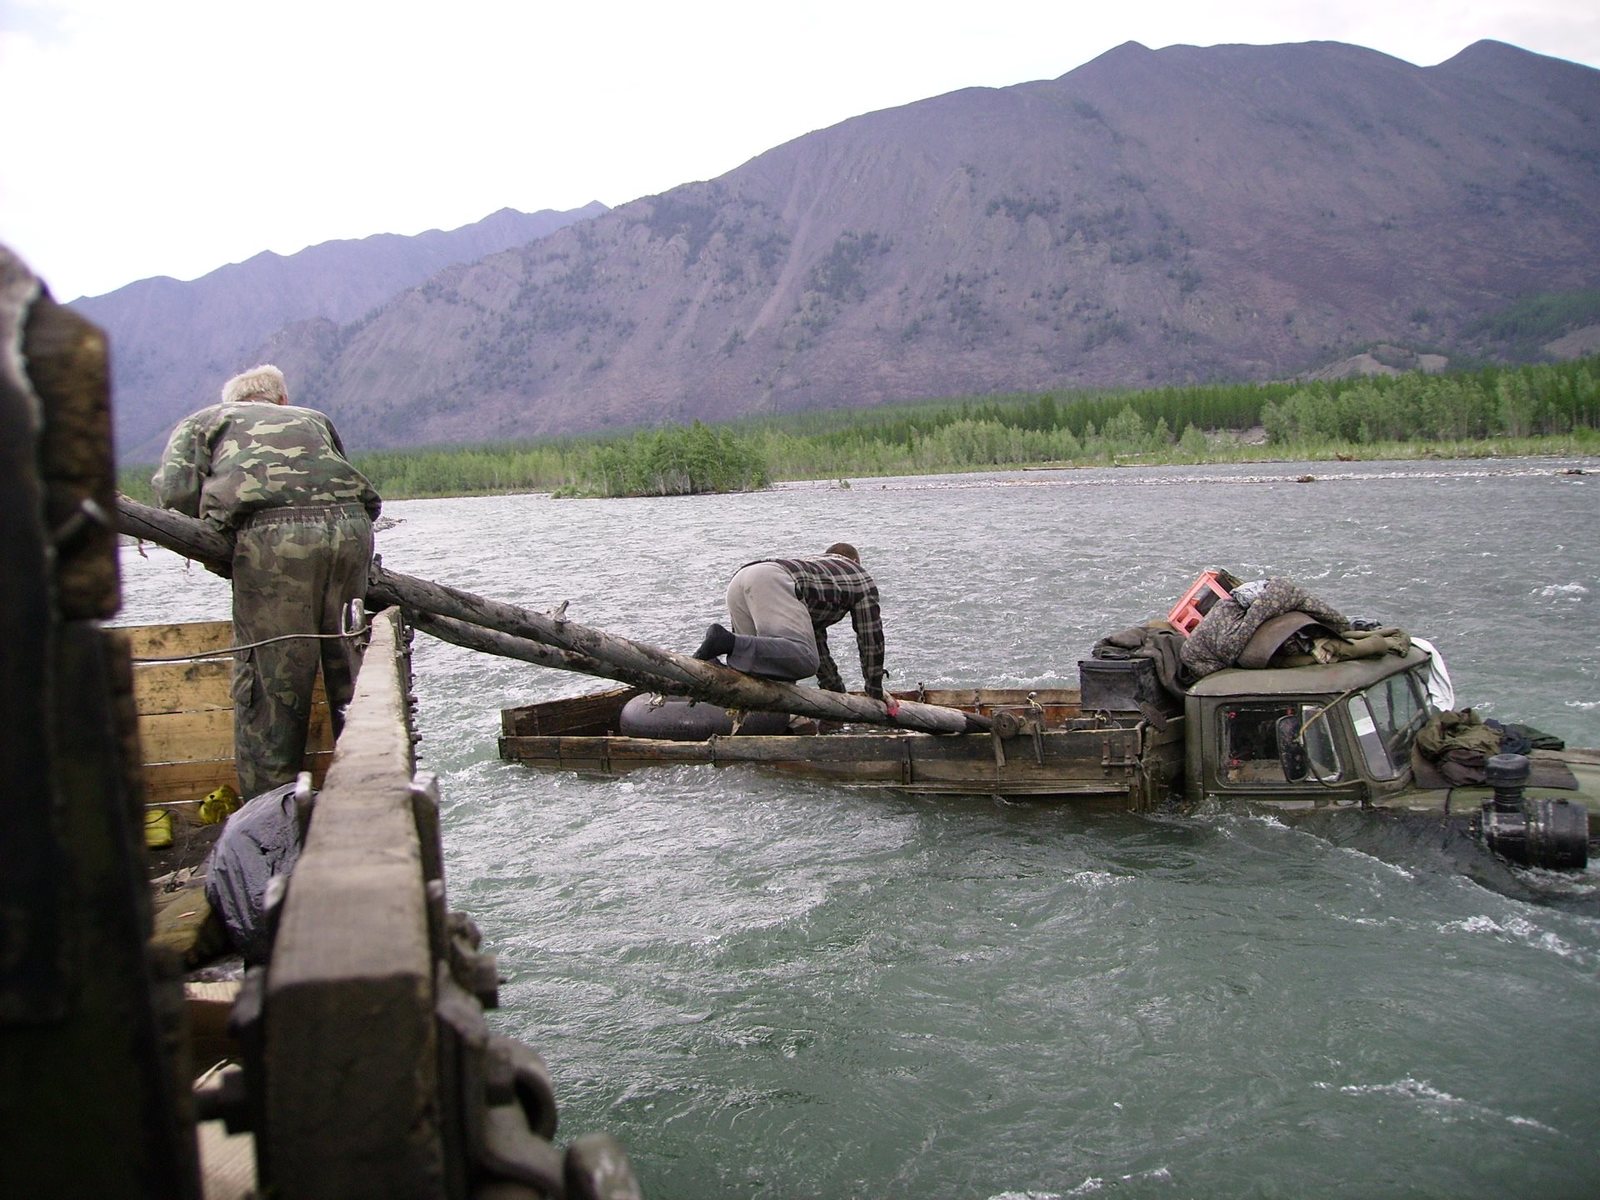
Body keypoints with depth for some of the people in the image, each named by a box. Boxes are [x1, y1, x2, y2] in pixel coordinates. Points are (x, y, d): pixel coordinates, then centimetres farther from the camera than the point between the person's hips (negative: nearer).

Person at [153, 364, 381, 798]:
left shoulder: (203, 420, 26)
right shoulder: (313, 417, 36)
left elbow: (175, 490, 10)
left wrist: (213, 527, 25)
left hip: (272, 534, -3)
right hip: (350, 524, 4)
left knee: (271, 680, 2)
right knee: (349, 666, 15)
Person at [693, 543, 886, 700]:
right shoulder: (860, 574, 31)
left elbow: (816, 638, 45)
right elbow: (871, 636, 27)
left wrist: (837, 689, 47)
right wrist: (875, 692, 35)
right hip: (774, 581, -8)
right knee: (804, 660, -22)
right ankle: (728, 642, -40)